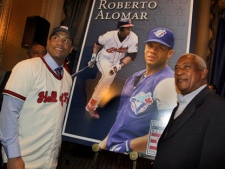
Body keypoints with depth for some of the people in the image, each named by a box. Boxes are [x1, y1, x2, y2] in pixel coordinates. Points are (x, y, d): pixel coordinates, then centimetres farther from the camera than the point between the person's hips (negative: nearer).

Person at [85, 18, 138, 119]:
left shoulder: (133, 38, -22)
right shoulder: (109, 35, -25)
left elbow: (132, 56, -22)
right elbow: (97, 43, -5)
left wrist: (119, 65, -33)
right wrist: (93, 57, -4)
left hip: (115, 62, 4)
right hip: (103, 59, -4)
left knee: (108, 79, 11)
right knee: (108, 76, -28)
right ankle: (91, 105, -23)